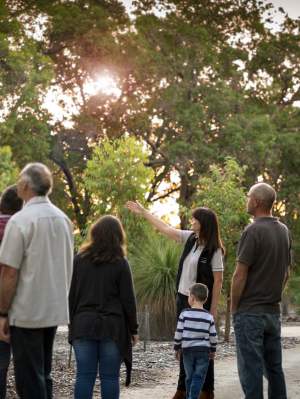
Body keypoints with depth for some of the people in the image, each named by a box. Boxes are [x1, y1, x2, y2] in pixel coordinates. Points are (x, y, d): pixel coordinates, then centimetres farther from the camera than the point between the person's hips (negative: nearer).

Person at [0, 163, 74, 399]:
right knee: (43, 375, 15)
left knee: (29, 380, -2)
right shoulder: (63, 220, 8)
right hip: (55, 311, 7)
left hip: (27, 313, -7)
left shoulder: (20, 221, -13)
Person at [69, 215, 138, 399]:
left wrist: (72, 321, 15)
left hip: (83, 325, 2)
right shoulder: (120, 263, -3)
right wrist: (133, 329, 7)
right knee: (110, 376, 2)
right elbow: (128, 300, -2)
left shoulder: (79, 259, 3)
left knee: (85, 375, 2)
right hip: (112, 327, -2)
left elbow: (71, 294, 6)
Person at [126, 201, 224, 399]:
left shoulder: (214, 250, -15)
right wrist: (143, 212, 13)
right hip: (183, 299, 7)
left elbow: (218, 281, -15)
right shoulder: (190, 238, 4)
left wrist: (213, 309, -16)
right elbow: (165, 228, 11)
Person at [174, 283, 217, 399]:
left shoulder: (184, 314, -7)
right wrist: (213, 350, 16)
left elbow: (178, 333, -5)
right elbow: (213, 336, 1)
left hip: (187, 350, 0)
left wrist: (177, 348, 8)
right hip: (203, 351, 0)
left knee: (189, 376, 13)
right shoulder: (209, 317, -3)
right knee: (199, 377, 0)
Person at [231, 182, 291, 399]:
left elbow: (240, 275, -15)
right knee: (274, 367, 12)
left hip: (250, 312, -7)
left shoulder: (253, 231, -15)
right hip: (274, 311, 7)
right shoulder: (284, 231, 9)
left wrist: (234, 307, -5)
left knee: (251, 368, -4)